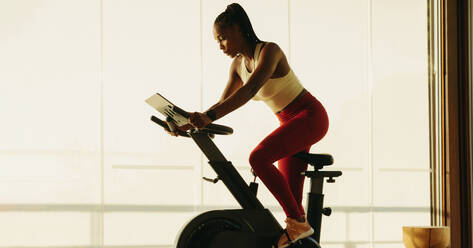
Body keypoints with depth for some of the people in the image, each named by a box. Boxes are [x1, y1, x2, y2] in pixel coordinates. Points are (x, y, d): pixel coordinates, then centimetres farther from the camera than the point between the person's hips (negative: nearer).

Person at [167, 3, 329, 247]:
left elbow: (250, 90, -34)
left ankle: (299, 223, -22)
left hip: (310, 117, -9)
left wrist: (209, 116, -44)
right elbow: (224, 103, 8)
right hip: (291, 124, 9)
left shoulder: (269, 51, -19)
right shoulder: (238, 65, 6)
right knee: (291, 196, 2)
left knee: (258, 157, -27)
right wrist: (189, 123, -8)